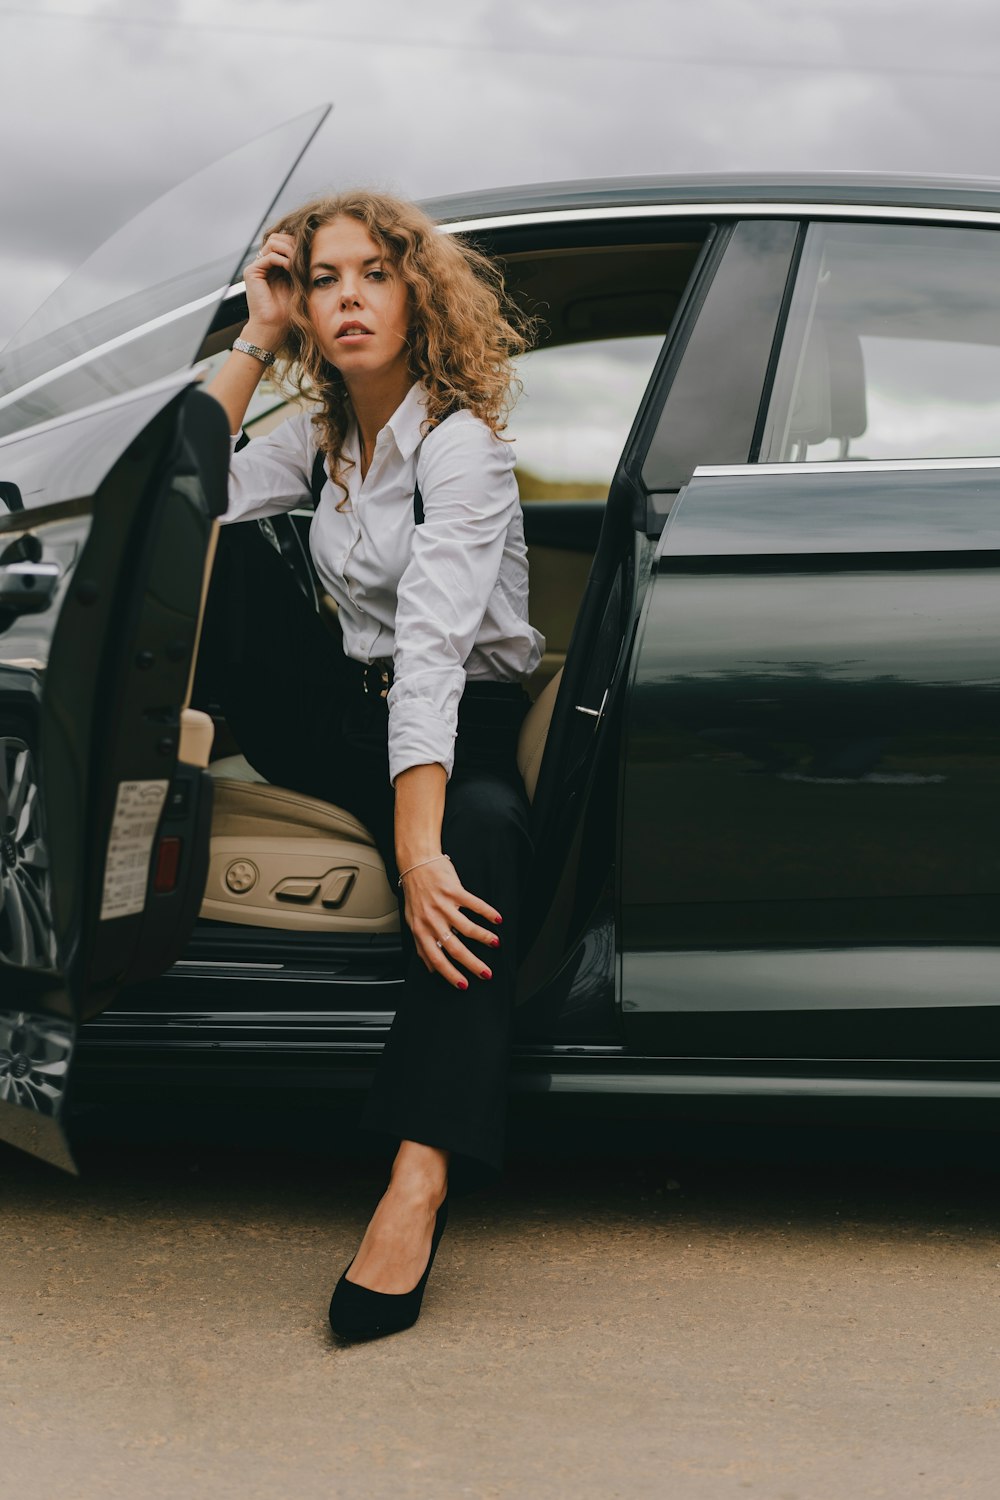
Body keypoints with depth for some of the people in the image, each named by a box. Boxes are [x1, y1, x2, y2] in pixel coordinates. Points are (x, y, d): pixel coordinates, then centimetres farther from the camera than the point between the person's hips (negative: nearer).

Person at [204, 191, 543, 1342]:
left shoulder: (462, 442, -15)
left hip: (469, 723, -6)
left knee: (481, 833, -42)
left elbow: (432, 650, -29)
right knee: (230, 554, -14)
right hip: (350, 714, 6)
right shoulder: (322, 432, 9)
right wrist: (254, 342, -4)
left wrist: (420, 849, -39)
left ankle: (422, 1173, -55)